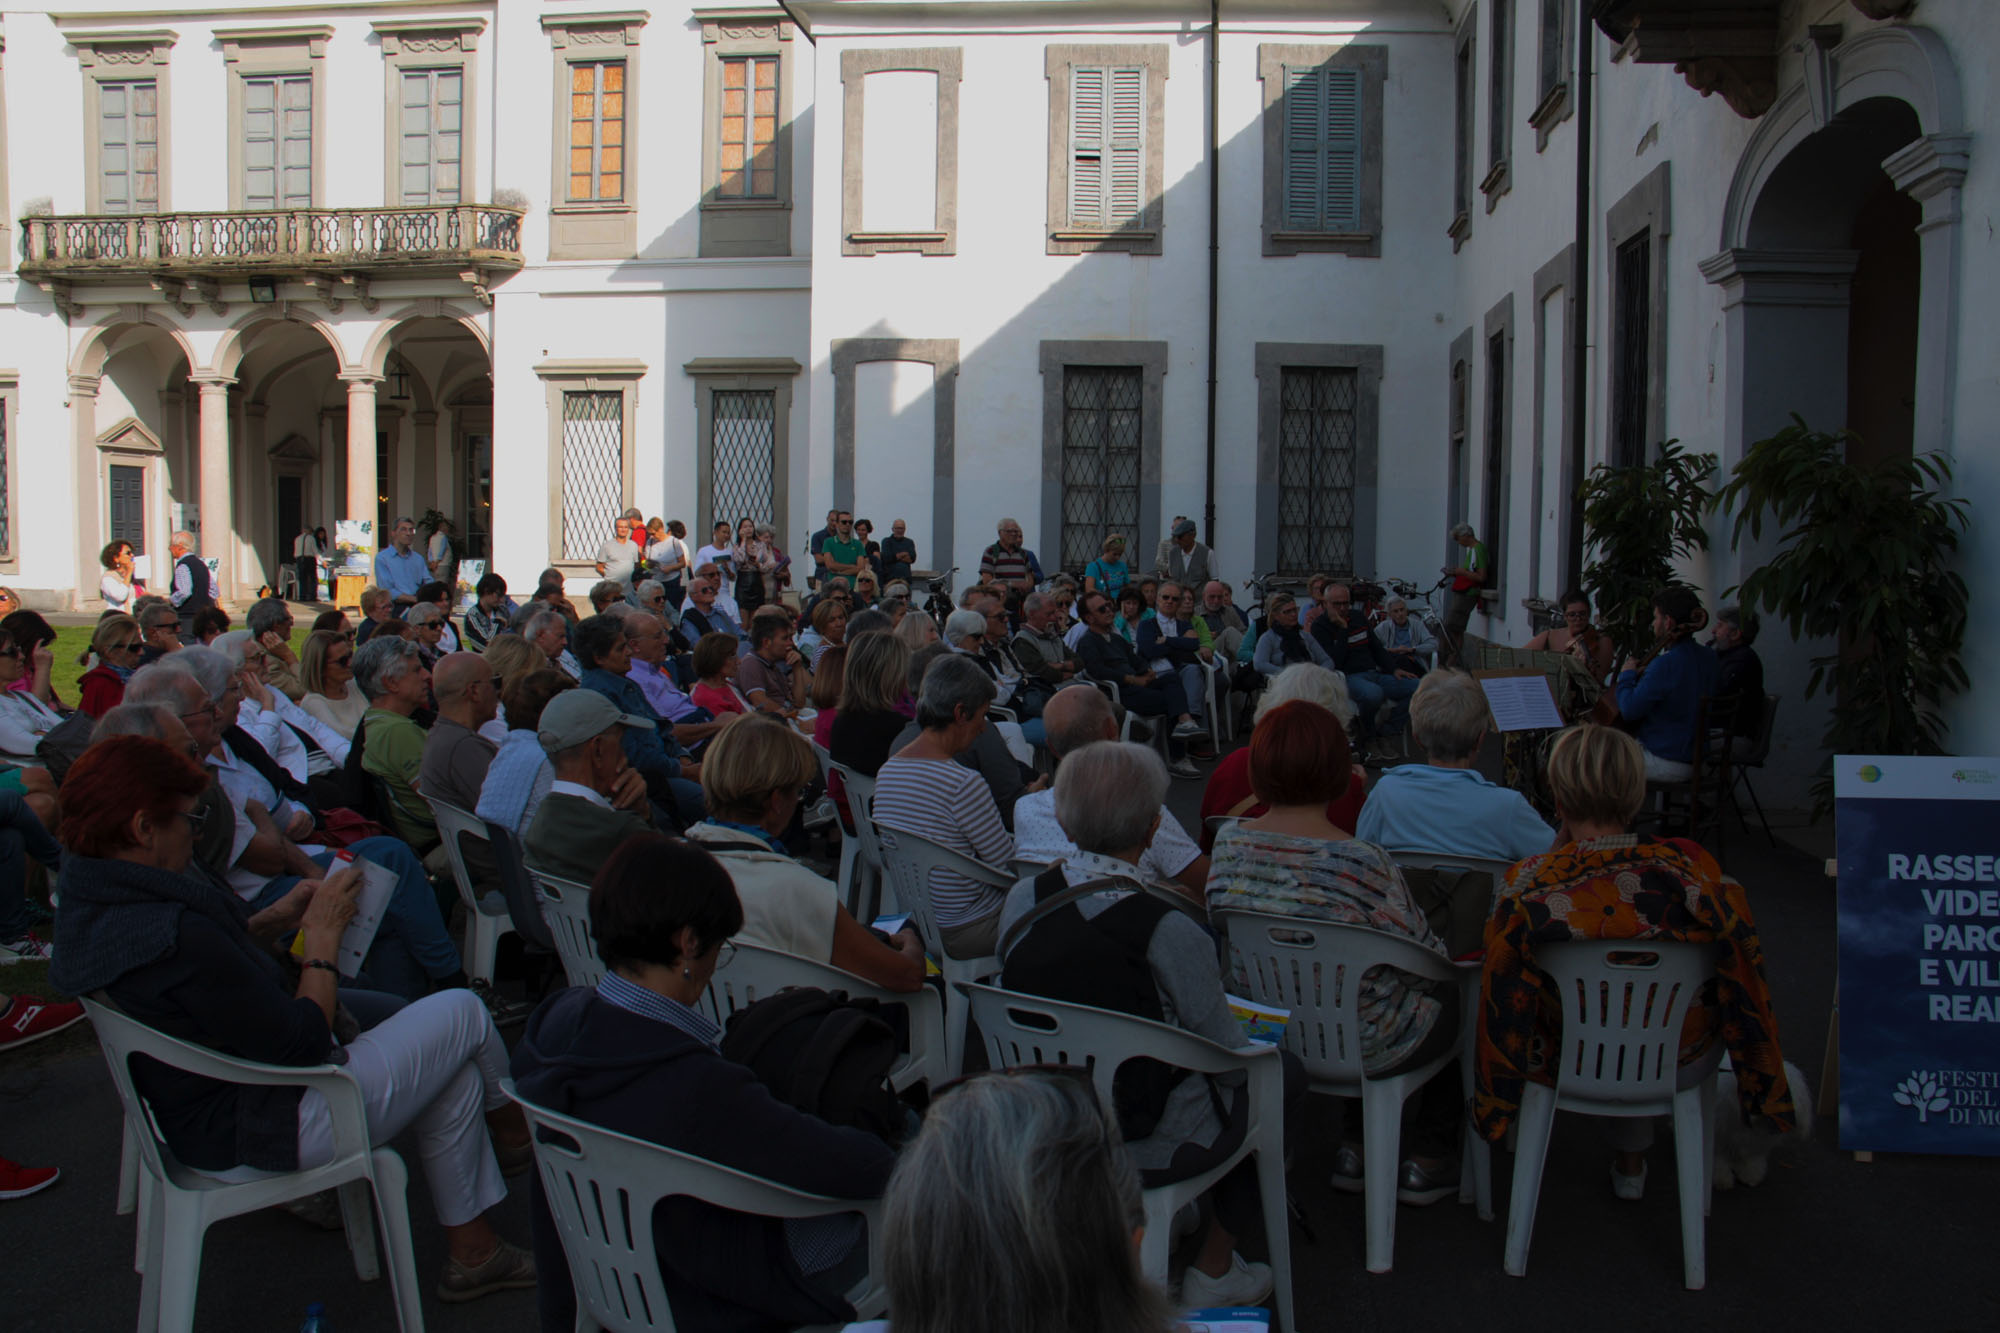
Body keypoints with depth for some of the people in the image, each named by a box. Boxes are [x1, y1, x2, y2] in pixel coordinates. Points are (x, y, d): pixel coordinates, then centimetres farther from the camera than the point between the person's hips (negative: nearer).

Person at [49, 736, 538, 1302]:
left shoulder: (91, 905, -3)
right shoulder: (175, 936, -34)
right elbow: (302, 1044, -26)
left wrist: (283, 916, 5)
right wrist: (322, 936, -14)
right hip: (256, 1134, -10)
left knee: (455, 1073, 16)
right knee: (461, 1012, 1)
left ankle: (472, 1252, 29)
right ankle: (513, 1134, 28)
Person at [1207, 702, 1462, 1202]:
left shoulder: (1227, 844, -11)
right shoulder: (1360, 862, -28)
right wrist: (1445, 957, 7)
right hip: (1356, 1046, -6)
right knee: (1459, 996, 21)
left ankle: (1356, 1148, 35)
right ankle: (1429, 1161, 31)